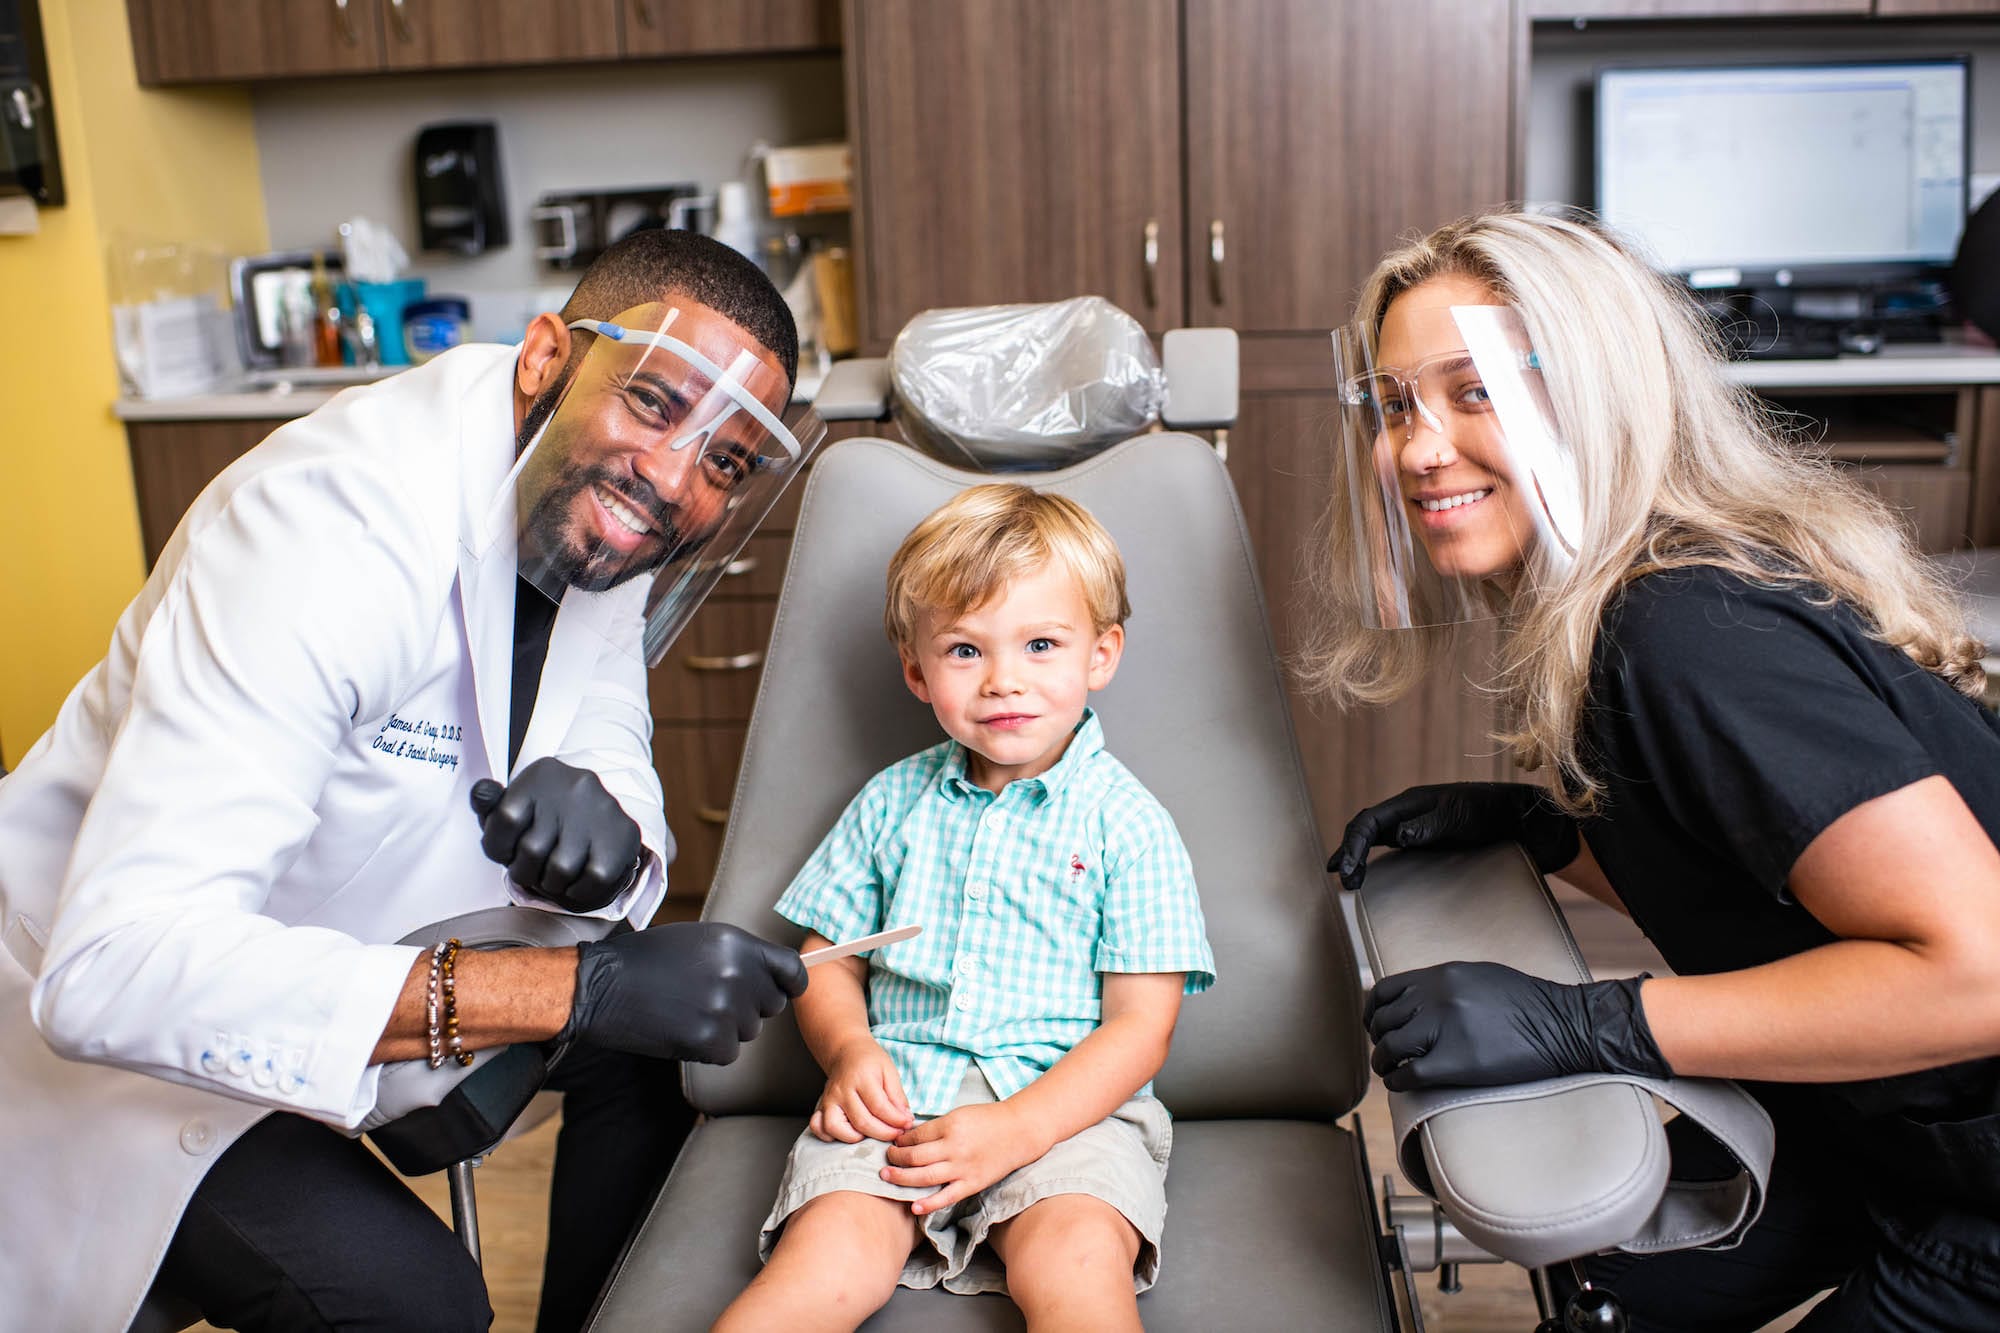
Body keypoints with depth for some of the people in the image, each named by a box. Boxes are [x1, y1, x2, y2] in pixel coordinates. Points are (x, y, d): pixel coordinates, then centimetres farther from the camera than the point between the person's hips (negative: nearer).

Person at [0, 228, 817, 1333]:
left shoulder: (605, 511, -8)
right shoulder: (330, 524, -34)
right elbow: (113, 967, -41)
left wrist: (609, 835, -30)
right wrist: (574, 988, -45)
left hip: (352, 950, 8)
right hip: (100, 1008, -7)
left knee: (655, 1032, -3)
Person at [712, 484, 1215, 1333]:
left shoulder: (1126, 823, 1)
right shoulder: (891, 804, 13)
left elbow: (1141, 1025, -3)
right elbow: (828, 963, 18)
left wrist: (1016, 1128, -16)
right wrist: (849, 1050, -5)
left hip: (1065, 1104, -2)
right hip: (897, 1096, 2)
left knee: (1074, 1260, -32)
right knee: (830, 1257, -24)